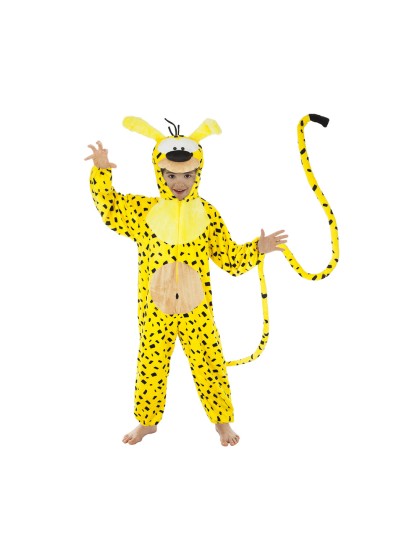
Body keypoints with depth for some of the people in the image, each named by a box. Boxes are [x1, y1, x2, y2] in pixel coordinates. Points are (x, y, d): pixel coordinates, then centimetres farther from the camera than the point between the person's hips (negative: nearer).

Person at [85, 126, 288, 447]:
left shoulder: (208, 214, -1)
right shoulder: (143, 210, -1)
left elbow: (230, 257, 3)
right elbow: (109, 207, 8)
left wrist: (257, 249, -12)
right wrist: (101, 172, -5)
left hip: (197, 309, -1)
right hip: (154, 309, 1)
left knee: (209, 363, 6)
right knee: (151, 363, 12)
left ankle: (223, 421, 25)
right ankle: (148, 421, 33)